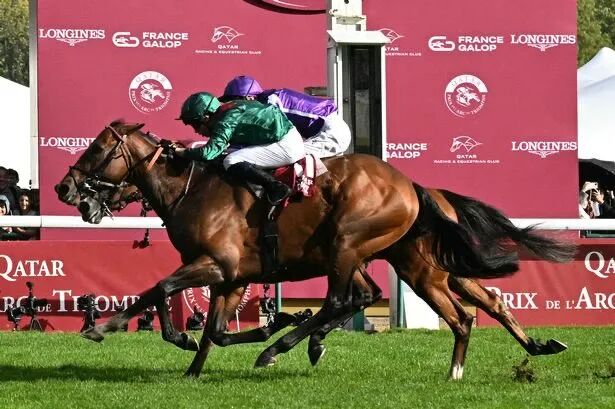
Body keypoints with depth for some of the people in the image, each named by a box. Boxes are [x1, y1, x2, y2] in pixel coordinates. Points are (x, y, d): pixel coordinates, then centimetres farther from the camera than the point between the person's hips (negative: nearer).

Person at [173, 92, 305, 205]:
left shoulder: (225, 121, -17)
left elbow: (208, 152, -24)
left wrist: (179, 151, -12)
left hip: (286, 146, -10)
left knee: (231, 162, -17)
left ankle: (275, 188, -21)